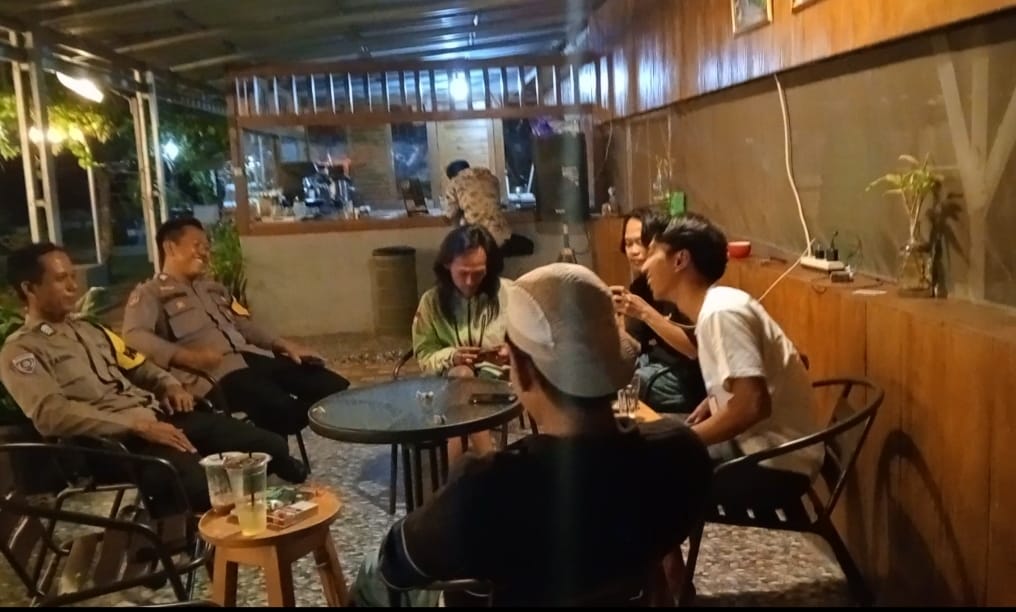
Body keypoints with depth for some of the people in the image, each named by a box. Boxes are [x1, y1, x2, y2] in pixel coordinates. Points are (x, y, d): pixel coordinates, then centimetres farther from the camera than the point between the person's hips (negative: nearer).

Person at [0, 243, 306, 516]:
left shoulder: (89, 330, 23)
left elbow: (139, 367, 28)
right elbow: (51, 415, -15)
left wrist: (169, 385, 4)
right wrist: (137, 425, -21)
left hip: (157, 416, 7)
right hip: (115, 440, -7)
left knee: (273, 446, -7)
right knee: (205, 490, -33)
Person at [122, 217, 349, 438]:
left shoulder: (214, 288, 31)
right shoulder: (149, 293, 7)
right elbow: (134, 337, -10)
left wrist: (284, 345, 9)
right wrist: (188, 357, -24)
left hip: (252, 357, 8)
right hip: (214, 370, -7)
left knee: (335, 387, -11)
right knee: (282, 409, -35)